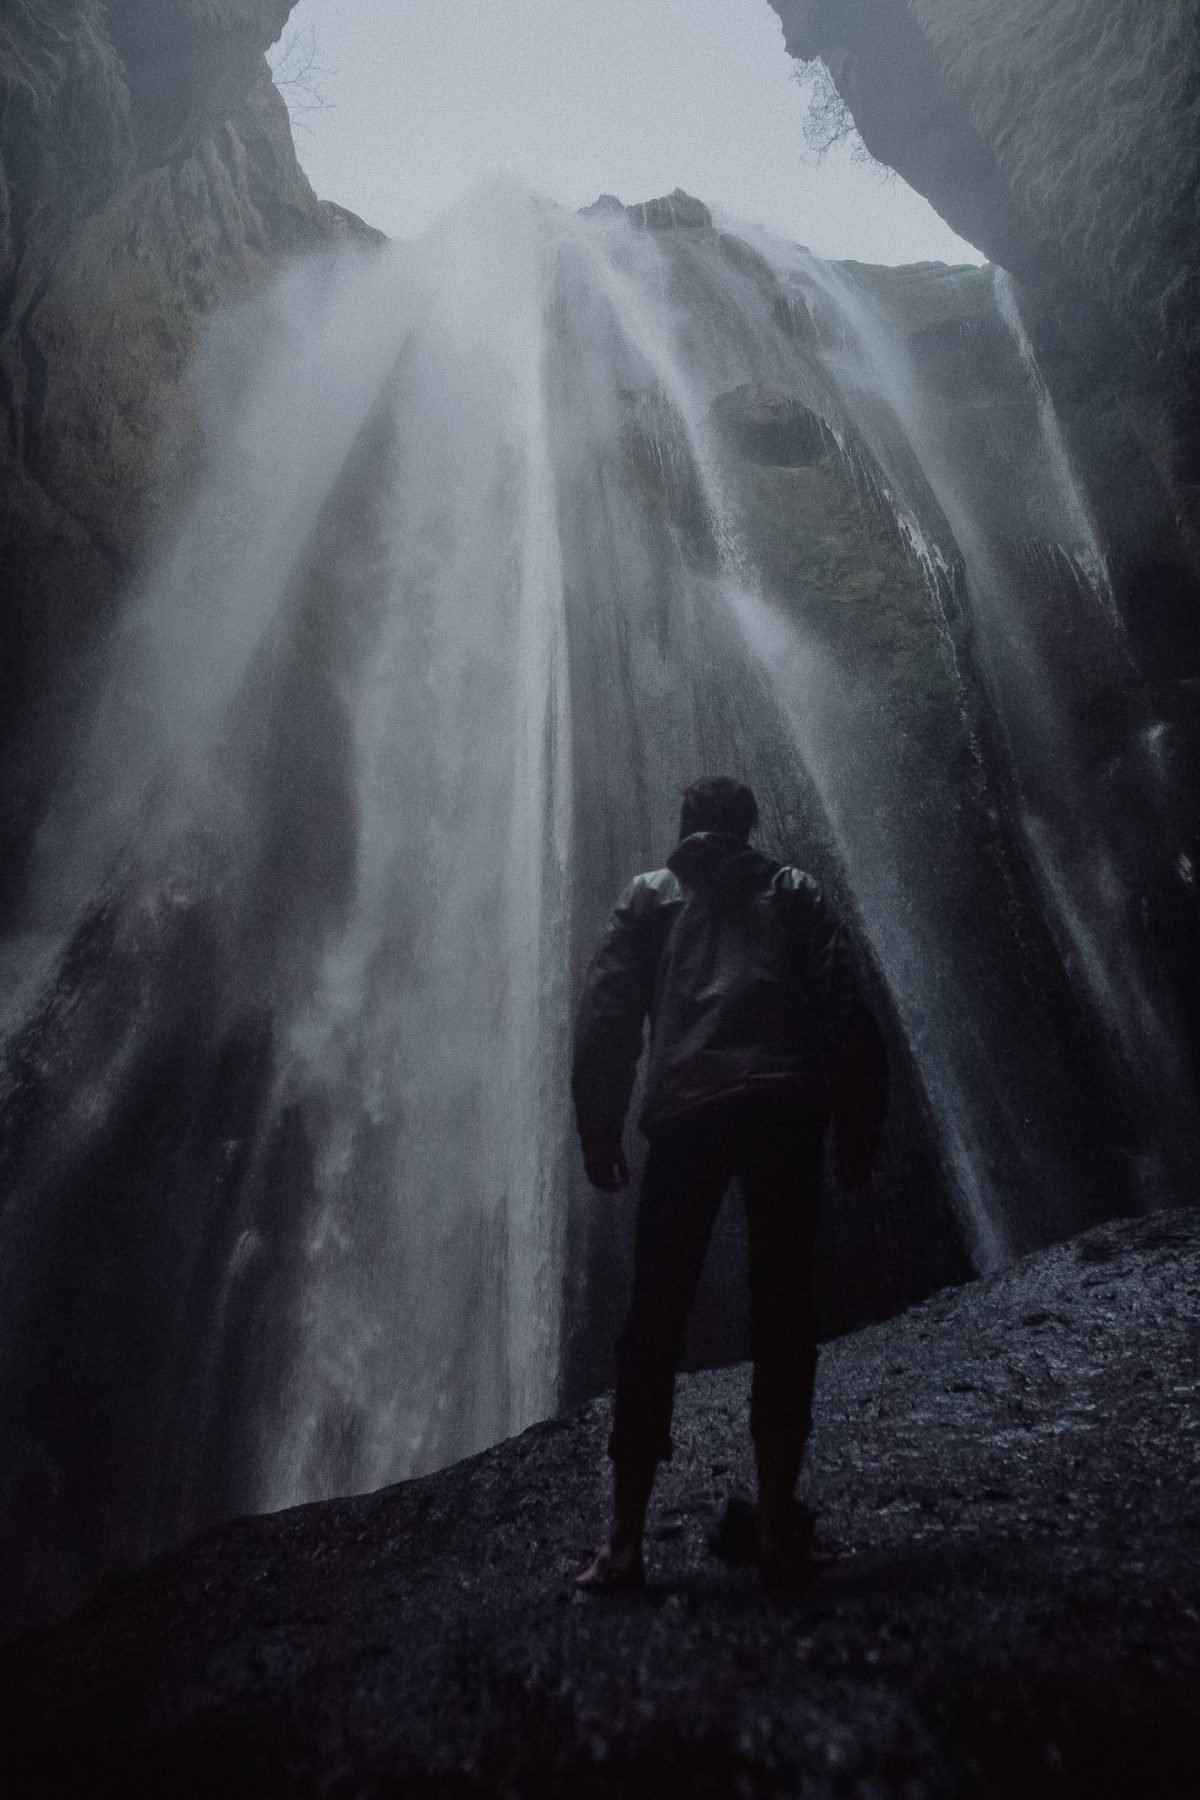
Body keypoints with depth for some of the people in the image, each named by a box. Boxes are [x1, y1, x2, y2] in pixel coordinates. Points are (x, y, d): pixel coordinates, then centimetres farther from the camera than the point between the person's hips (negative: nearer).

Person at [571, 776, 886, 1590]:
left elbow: (606, 1017, 7)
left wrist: (600, 1134, 7)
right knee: (783, 1314, 6)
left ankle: (626, 1541, 3)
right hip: (786, 1104, 1)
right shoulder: (792, 889, 20)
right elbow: (847, 1008, 9)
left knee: (655, 1320, 4)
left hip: (687, 1109, 0)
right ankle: (778, 1530, 4)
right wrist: (860, 1125, 9)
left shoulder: (650, 896, 19)